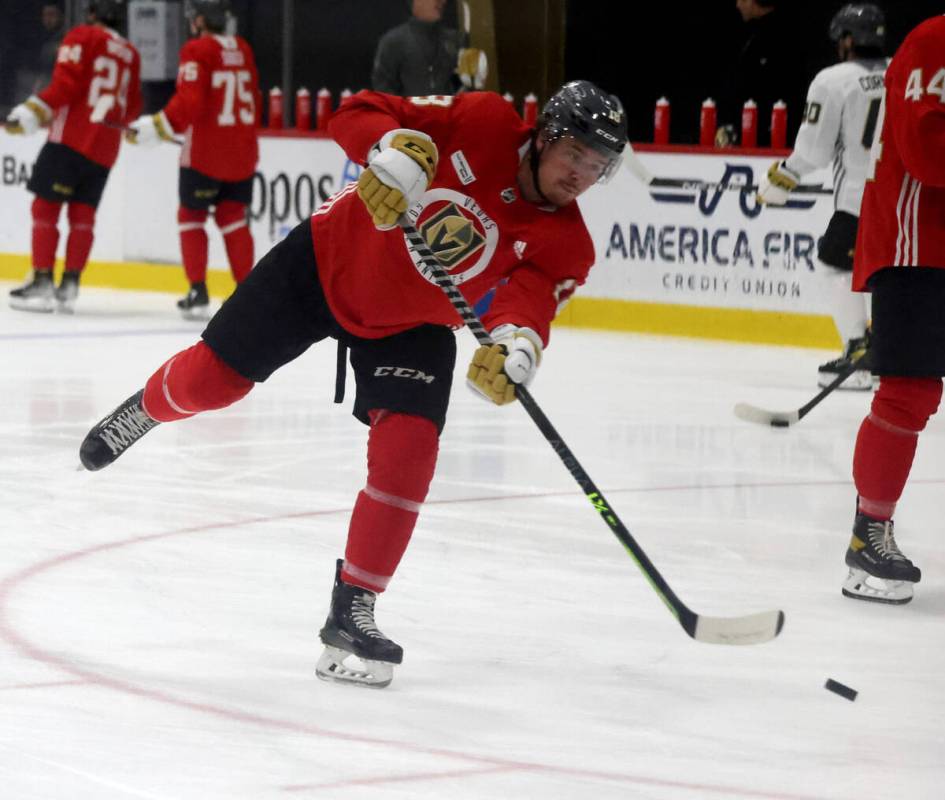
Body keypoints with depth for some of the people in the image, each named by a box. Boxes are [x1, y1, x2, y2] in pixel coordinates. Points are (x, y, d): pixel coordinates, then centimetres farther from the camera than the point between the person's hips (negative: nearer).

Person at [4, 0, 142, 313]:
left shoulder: (83, 37, -1)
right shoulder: (130, 54, 16)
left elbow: (67, 84, -14)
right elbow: (132, 108, 18)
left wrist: (34, 111, -15)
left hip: (71, 137, -6)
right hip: (105, 146, 6)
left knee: (46, 206, -2)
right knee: (83, 214, 7)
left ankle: (41, 283, -7)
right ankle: (69, 287, 4)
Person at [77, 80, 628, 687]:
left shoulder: (566, 246, -18)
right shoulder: (481, 124, -22)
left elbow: (526, 306, -32)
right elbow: (360, 114, -21)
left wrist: (514, 347, -55)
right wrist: (396, 149, -43)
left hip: (411, 329, 1)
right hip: (327, 264, -1)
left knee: (408, 450, -18)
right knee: (210, 379, 4)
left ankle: (352, 611, -5)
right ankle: (147, 410, 43)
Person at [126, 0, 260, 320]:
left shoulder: (197, 50, -12)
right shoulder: (243, 50, 9)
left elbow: (189, 102, -21)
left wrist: (155, 127, -15)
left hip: (205, 153, -6)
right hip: (242, 151, 6)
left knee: (191, 216, 8)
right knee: (233, 218, 12)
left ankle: (198, 293, 3)